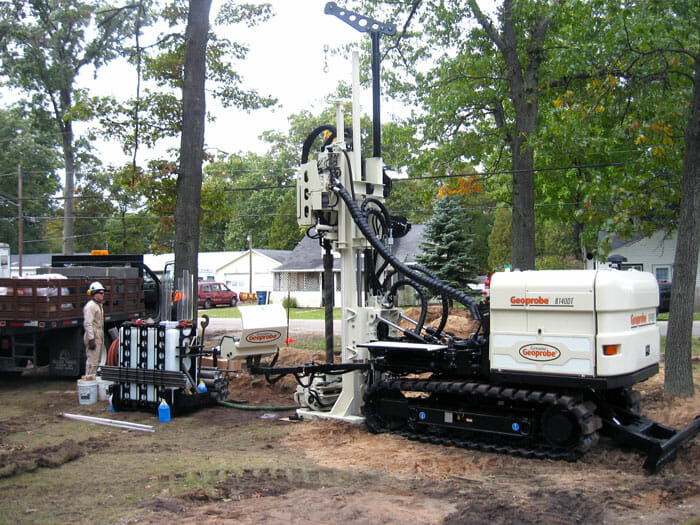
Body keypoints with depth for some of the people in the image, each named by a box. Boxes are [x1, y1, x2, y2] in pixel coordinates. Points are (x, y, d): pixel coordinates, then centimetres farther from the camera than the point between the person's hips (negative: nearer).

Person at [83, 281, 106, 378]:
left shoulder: (99, 305, 18)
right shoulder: (90, 306, -14)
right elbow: (87, 324, -21)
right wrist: (91, 339, -25)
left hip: (99, 337, 10)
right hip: (94, 337, -10)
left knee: (97, 360, 15)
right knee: (92, 360, -8)